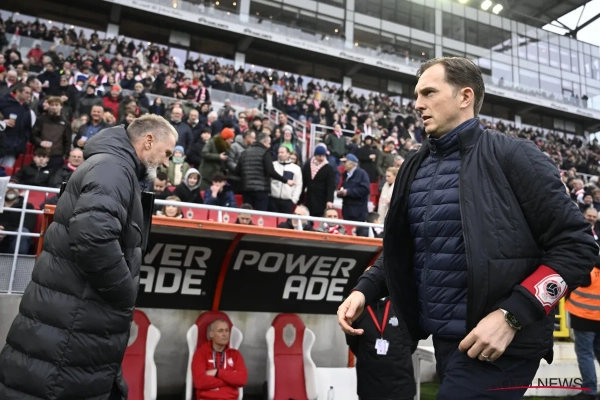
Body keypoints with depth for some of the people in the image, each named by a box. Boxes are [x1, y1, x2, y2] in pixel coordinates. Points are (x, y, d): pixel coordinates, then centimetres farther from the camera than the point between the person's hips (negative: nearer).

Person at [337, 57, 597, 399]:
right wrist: (364, 290, 0)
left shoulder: (511, 156, -9)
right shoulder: (416, 169, 8)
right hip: (442, 340, 6)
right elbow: (400, 249, 16)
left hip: (497, 345, -6)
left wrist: (511, 315, -19)